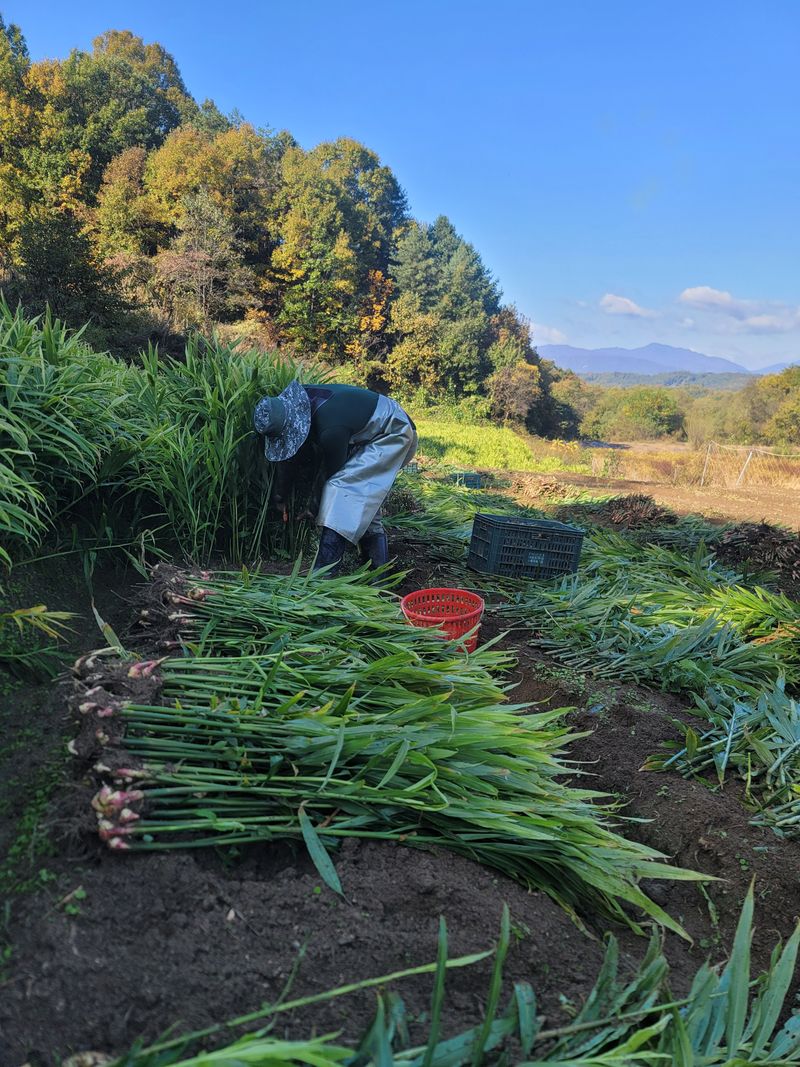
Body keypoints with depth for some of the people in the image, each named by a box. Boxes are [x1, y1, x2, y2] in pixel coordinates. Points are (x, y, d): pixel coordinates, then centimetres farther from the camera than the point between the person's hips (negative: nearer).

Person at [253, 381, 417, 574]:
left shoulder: (331, 430, -37)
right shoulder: (294, 406, -12)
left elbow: (328, 472, -21)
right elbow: (288, 456, 1)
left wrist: (314, 508, -6)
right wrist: (280, 497, 10)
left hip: (393, 434, -9)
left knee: (342, 485, -21)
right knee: (364, 503, 8)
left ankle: (323, 574, -22)